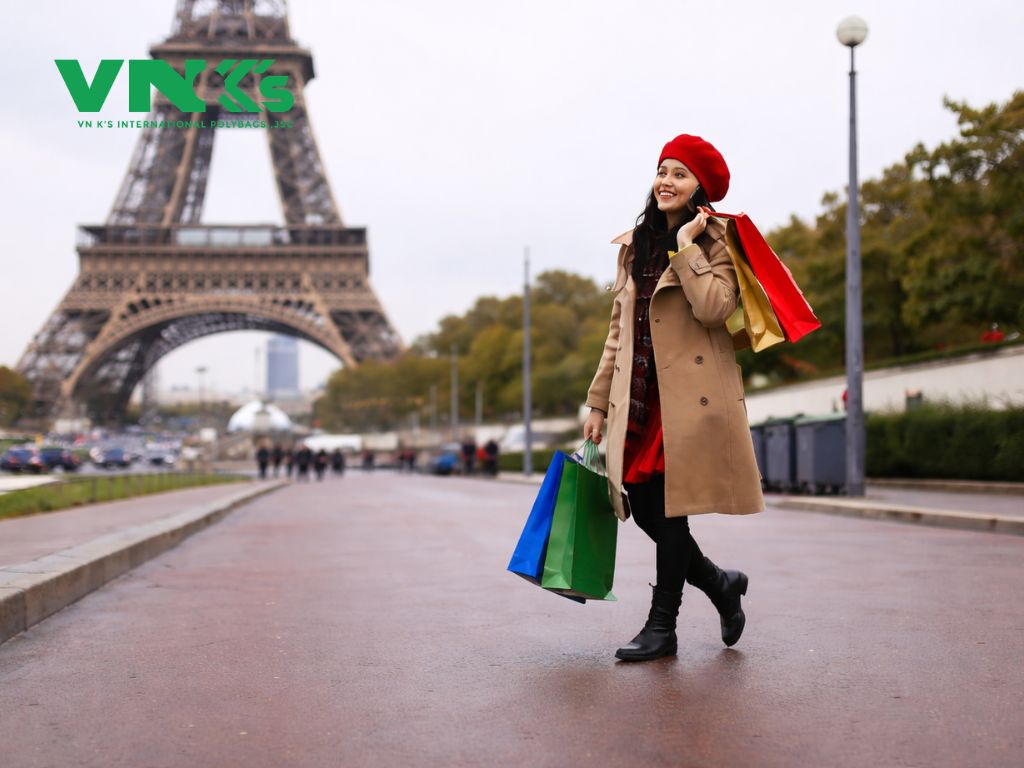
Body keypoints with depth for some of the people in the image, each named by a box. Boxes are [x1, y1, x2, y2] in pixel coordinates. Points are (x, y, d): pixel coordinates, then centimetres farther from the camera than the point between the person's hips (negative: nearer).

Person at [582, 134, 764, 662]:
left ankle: (662, 626, 9)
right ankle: (720, 584, 26)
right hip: (640, 396, 6)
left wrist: (687, 246, -13)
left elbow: (714, 308, -20)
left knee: (668, 507, -4)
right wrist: (598, 402, 13)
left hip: (690, 393, -6)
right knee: (642, 507, 3)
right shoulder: (635, 245, 17)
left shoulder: (713, 242, 0)